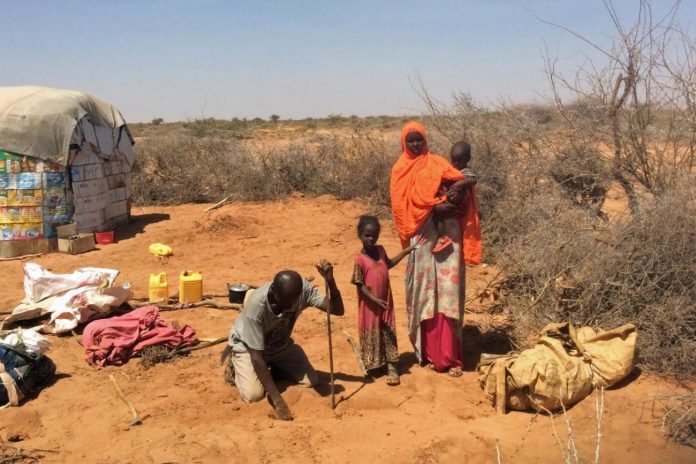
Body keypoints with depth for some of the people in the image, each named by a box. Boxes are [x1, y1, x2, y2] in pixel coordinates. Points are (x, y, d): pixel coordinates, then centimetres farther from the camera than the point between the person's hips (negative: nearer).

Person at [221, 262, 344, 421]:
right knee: (254, 394, -24)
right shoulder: (257, 304, -39)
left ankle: (273, 366, 17)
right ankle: (235, 366, 7)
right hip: (247, 346, -4)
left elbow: (338, 310, -28)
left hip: (280, 345, 5)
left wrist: (330, 280, -46)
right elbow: (256, 356, -35)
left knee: (312, 381, -8)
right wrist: (277, 399, -37)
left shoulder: (303, 288, -28)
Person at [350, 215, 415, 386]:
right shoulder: (360, 259, -18)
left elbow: (388, 264, 23)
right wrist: (375, 299, -24)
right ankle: (372, 365, 26)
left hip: (386, 302, 5)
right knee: (371, 334, 9)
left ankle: (391, 367, 12)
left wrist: (405, 252, 17)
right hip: (370, 305, -5)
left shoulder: (380, 250, 1)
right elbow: (360, 285, -17)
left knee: (388, 333, 7)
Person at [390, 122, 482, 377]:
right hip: (420, 237, 0)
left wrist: (457, 188, -22)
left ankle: (449, 355, -2)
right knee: (423, 291, 3)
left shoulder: (436, 162, 10)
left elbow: (464, 181, 0)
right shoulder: (400, 170, 7)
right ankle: (428, 352, 12)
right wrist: (435, 206, -16)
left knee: (447, 293, -4)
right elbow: (403, 203, -6)